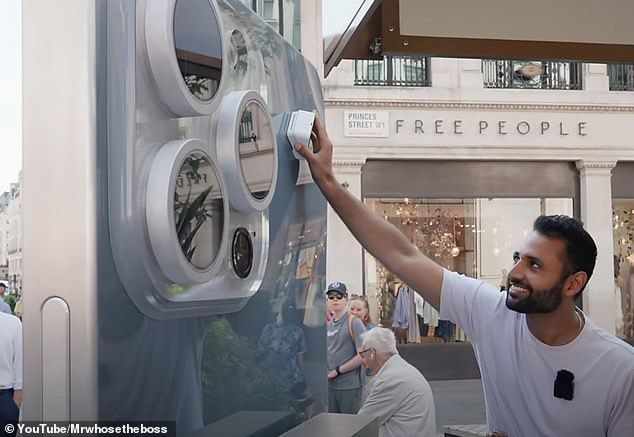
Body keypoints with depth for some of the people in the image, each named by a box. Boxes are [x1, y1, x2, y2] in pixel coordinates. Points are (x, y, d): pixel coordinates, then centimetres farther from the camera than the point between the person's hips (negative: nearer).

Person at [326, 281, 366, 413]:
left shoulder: (354, 323, -8)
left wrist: (337, 371, -11)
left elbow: (362, 355, -13)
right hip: (329, 385, 6)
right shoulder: (328, 325, 11)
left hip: (349, 386, -6)